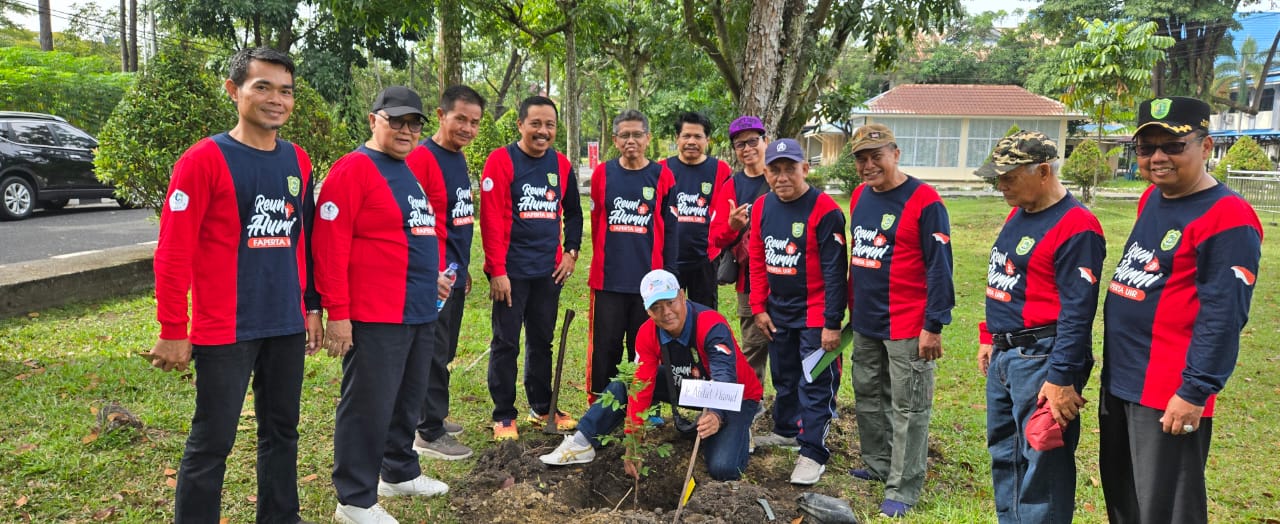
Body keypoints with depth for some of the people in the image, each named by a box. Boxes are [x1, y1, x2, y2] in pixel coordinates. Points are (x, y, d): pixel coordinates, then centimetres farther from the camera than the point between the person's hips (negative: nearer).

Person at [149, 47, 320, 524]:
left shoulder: (298, 162, 8)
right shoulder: (204, 159, -10)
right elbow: (173, 251, -11)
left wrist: (312, 307, 15)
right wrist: (173, 332, -12)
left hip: (287, 327, 6)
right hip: (224, 331, -6)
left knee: (282, 430, 16)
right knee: (211, 442, 3)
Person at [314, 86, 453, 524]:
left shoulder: (415, 173, 16)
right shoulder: (353, 169, -11)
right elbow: (330, 245, -17)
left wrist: (432, 274, 20)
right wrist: (338, 313, -19)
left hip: (421, 312, 9)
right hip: (375, 317, -9)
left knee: (409, 400, 19)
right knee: (368, 407, 0)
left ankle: (400, 473, 36)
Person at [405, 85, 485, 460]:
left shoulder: (459, 159, 12)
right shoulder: (422, 157, -15)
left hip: (455, 274, 9)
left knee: (445, 352, 17)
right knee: (434, 354, -1)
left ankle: (433, 417, 31)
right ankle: (429, 435, 10)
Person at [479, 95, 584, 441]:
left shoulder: (561, 164, 7)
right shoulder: (501, 160, -10)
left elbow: (573, 212, 19)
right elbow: (491, 218, -14)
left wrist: (571, 252, 7)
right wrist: (497, 270, -17)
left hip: (549, 271, 5)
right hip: (511, 271, -5)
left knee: (542, 341, 15)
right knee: (506, 343, 3)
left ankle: (542, 408, 28)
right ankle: (504, 416, 14)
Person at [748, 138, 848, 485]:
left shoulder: (824, 210, -18)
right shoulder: (762, 207, 2)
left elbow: (835, 271, -17)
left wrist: (832, 323, -17)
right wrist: (759, 307, 6)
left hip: (814, 314, -6)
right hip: (777, 311, 7)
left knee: (815, 385, -2)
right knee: (783, 377, 21)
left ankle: (813, 453, 6)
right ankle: (786, 430, 39)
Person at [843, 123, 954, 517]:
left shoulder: (924, 201, -14)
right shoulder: (859, 196, 8)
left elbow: (939, 267, -15)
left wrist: (934, 326, -15)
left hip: (907, 326, -7)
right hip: (864, 322, 8)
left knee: (907, 409, 2)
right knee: (868, 398, 19)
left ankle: (902, 490, 11)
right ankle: (878, 465, 36)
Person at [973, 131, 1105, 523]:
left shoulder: (1076, 227, -17)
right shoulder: (1018, 213, 12)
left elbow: (1077, 311, -20)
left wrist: (1061, 379, -21)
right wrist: (989, 338, 21)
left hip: (1041, 358, -10)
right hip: (1003, 356, 10)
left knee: (1040, 464, -3)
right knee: (1003, 454, 18)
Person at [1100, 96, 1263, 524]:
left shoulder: (1227, 218, -16)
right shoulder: (1151, 200, 10)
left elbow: (1223, 316, -20)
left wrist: (1195, 392, -21)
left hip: (1169, 394, -9)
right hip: (1118, 381, 9)